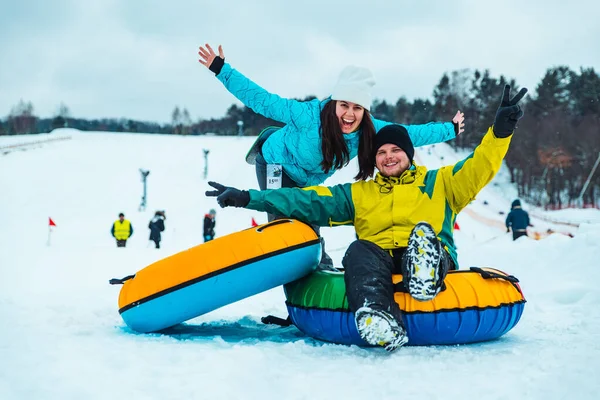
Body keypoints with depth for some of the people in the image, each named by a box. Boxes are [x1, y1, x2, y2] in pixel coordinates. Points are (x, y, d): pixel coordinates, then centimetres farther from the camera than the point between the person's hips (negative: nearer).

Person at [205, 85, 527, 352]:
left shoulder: (439, 183, 22)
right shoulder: (358, 193, 26)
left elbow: (477, 169, 8)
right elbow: (309, 200, 17)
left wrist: (500, 131, -12)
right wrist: (248, 198, 7)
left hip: (432, 258, -1)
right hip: (377, 262, 1)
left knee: (424, 233, -33)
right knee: (359, 250, -33)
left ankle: (426, 280, -68)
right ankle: (382, 324, -59)